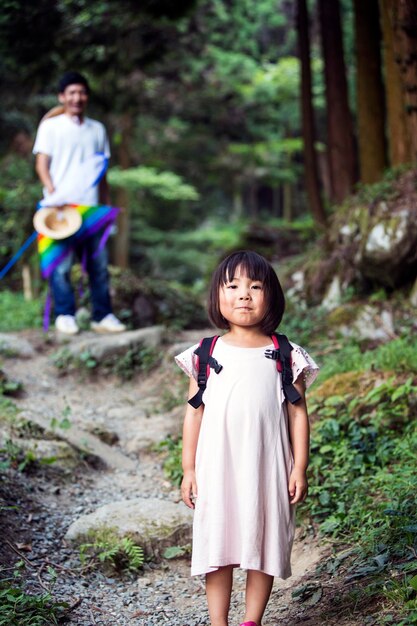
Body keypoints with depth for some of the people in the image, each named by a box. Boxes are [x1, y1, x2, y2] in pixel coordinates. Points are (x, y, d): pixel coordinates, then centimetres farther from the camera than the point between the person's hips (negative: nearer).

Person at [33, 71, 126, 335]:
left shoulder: (97, 129, 17)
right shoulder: (50, 126, 5)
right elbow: (42, 164, -1)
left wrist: (107, 205, 14)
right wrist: (52, 191, -16)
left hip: (92, 207, 4)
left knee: (99, 264, 2)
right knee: (61, 263, -6)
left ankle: (103, 316, 8)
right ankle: (65, 315, 1)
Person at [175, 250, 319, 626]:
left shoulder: (285, 356, -1)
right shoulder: (207, 354, 1)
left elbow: (298, 413, 1)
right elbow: (194, 412, 4)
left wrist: (299, 468, -3)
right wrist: (189, 469, 2)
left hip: (267, 468, 0)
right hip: (217, 468, 1)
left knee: (263, 541, 7)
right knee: (217, 542, 6)